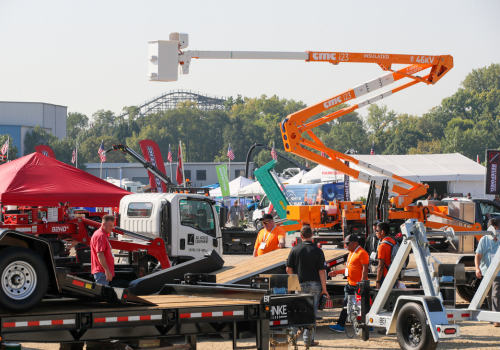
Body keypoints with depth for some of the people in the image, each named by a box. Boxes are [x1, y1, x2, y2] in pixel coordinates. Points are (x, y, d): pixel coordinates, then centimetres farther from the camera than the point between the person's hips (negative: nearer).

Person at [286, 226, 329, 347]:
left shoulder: (295, 250, 0)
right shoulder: (318, 251, -4)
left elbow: (289, 270, 1)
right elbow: (321, 271, -5)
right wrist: (324, 289, 1)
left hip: (299, 285, 1)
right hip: (314, 285, -1)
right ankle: (309, 339, 4)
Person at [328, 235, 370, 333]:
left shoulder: (361, 253, -14)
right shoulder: (351, 253, 17)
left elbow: (365, 269, -19)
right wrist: (337, 272, 20)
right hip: (350, 284, 10)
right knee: (346, 305, 9)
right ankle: (341, 325, 12)